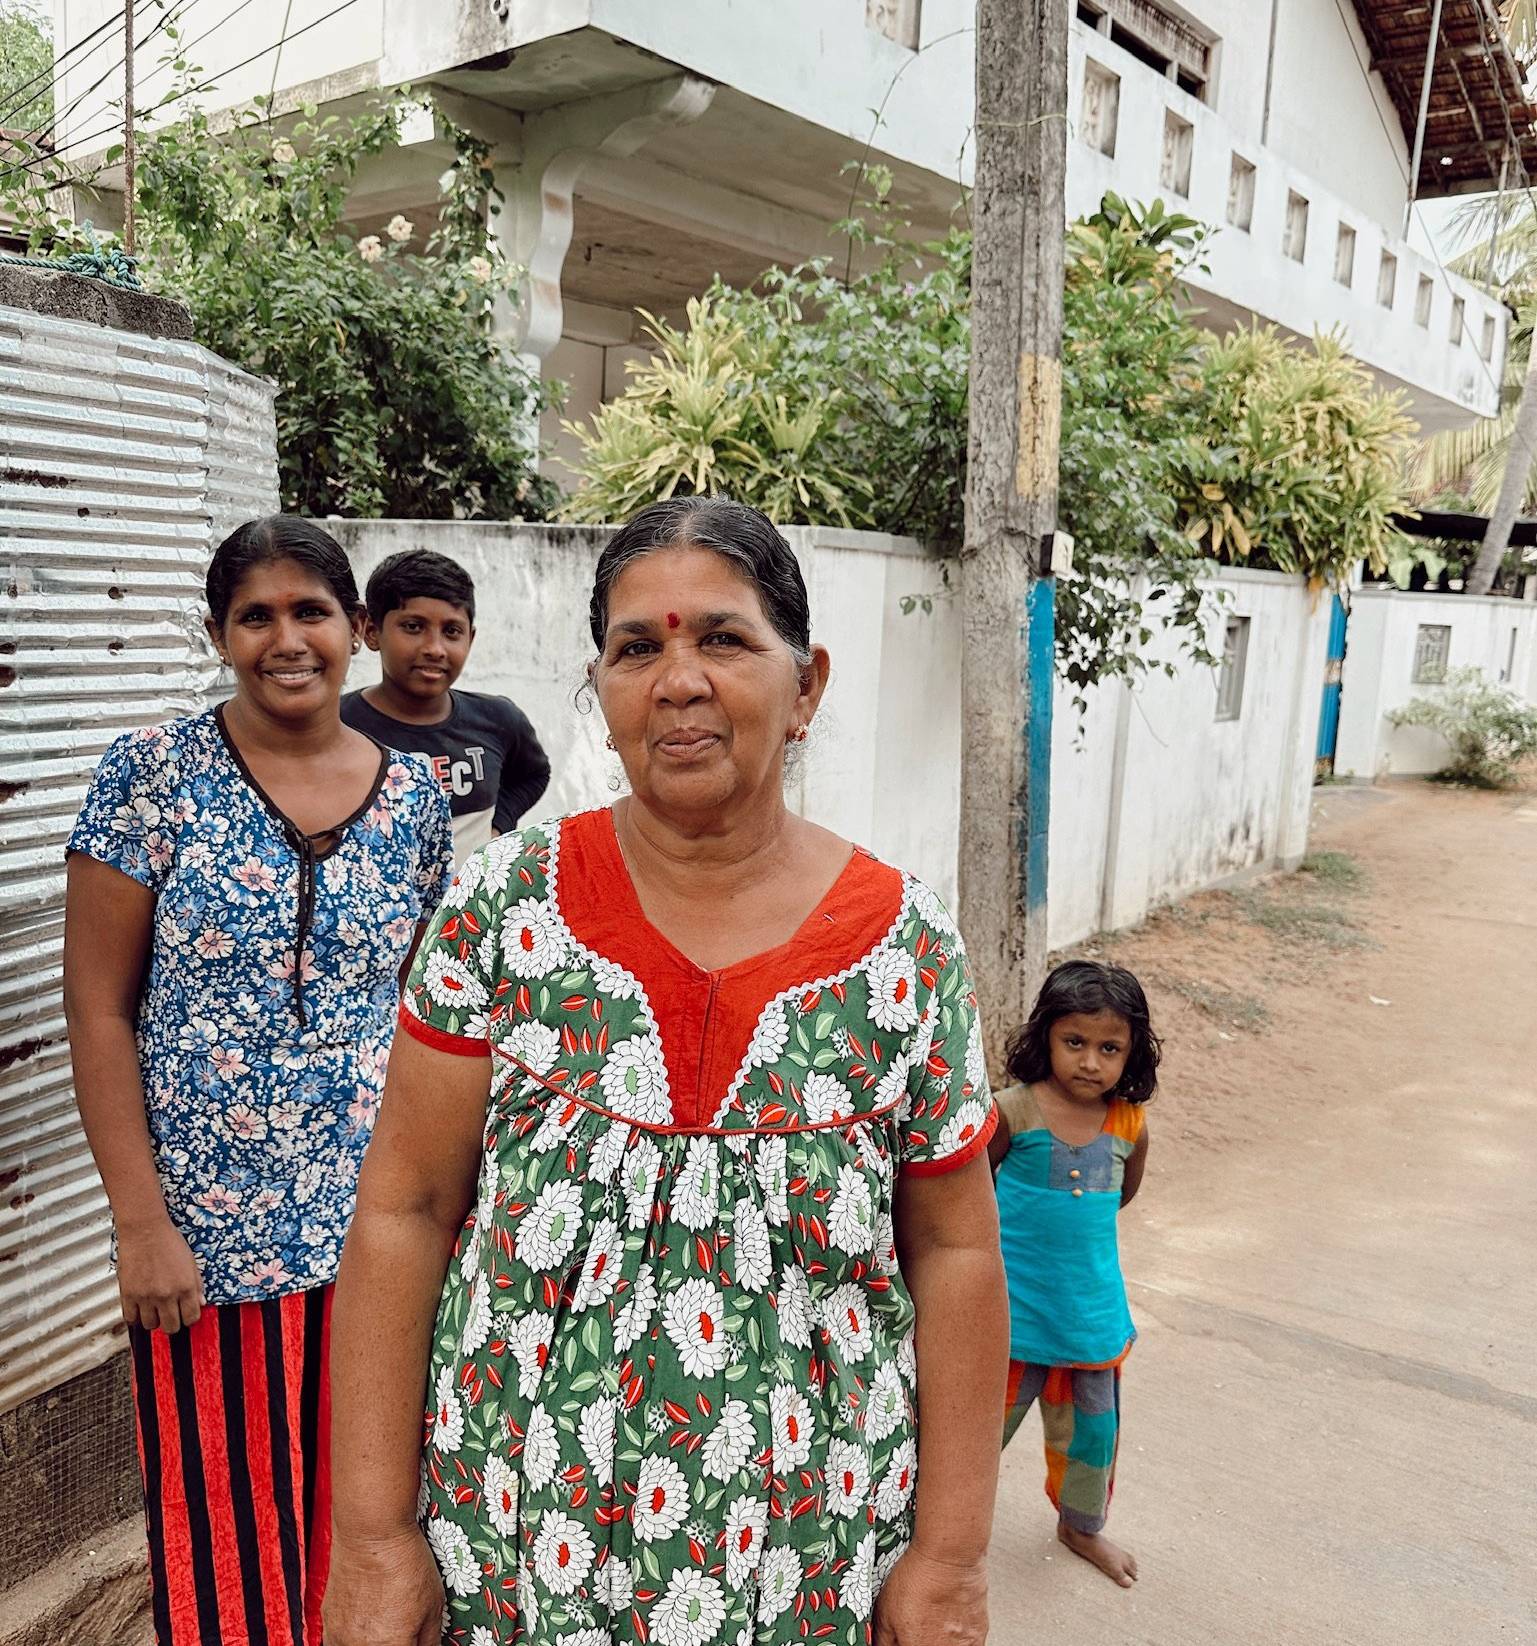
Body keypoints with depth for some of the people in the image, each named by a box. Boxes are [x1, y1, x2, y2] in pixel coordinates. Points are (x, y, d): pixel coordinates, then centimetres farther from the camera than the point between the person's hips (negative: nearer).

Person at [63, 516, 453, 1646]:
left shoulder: (413, 795, 2)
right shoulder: (154, 774, -7)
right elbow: (99, 1009, -6)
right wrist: (141, 1221, -11)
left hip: (372, 1215, 3)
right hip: (208, 1230, -2)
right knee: (227, 1519, 12)